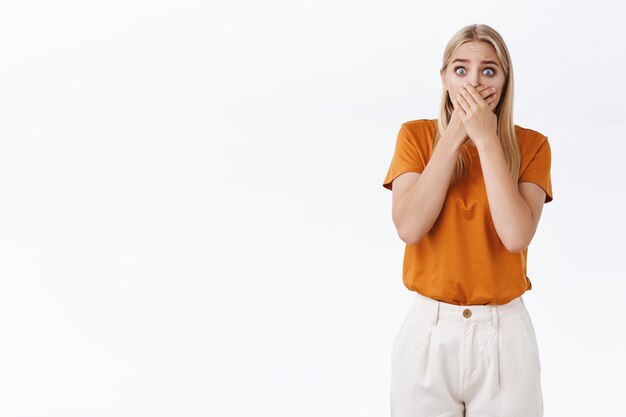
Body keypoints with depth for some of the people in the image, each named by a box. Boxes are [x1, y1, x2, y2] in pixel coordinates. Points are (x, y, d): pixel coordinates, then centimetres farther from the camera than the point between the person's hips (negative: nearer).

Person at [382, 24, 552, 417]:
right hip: (429, 330, 0)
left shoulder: (531, 145, -3)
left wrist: (487, 140, -16)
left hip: (505, 332, 0)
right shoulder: (416, 135, -1)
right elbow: (409, 227, -15)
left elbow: (517, 236, -17)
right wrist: (454, 136, -15)